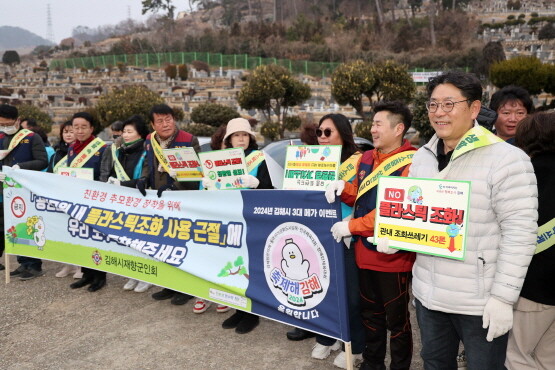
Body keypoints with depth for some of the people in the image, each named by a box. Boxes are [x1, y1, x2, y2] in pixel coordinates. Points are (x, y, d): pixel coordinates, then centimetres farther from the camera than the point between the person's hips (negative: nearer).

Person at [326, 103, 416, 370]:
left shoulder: (411, 163, -16)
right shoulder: (366, 159, 9)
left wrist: (351, 226, -20)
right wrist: (343, 188, -3)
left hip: (392, 254, -7)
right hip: (365, 250, 7)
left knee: (396, 318, 9)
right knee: (370, 313, 20)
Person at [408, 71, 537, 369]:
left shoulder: (506, 159, -15)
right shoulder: (422, 156, 6)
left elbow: (520, 234, -17)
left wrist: (503, 297, -17)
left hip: (480, 300, -6)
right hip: (427, 293, 6)